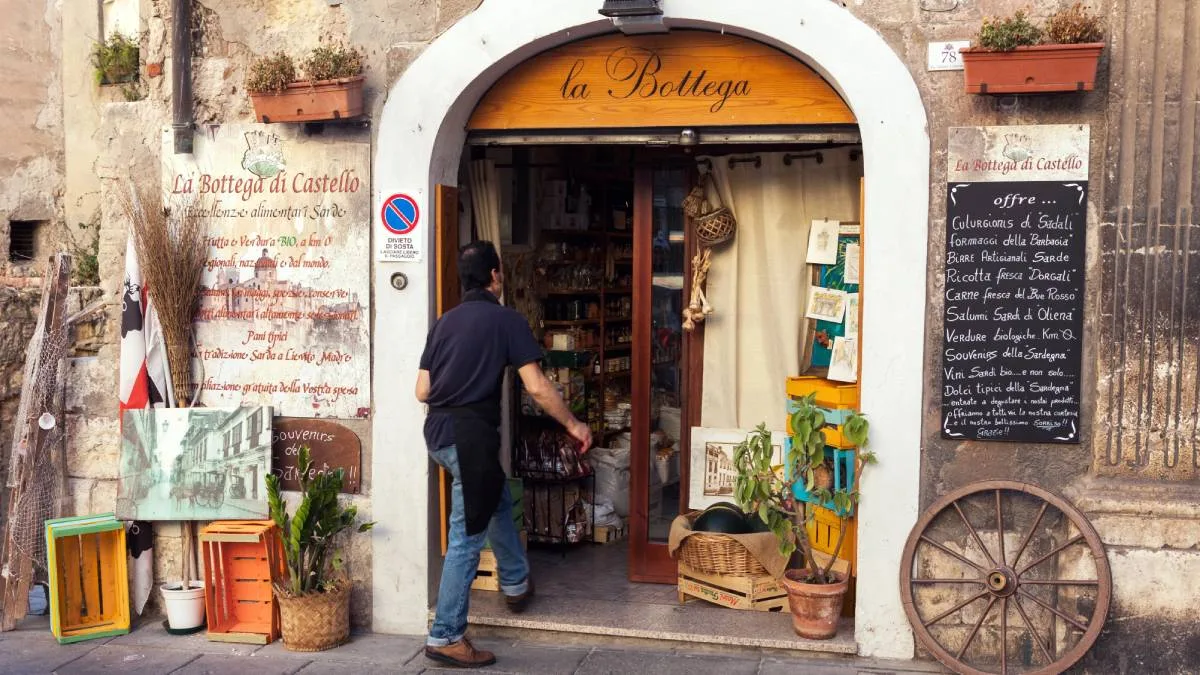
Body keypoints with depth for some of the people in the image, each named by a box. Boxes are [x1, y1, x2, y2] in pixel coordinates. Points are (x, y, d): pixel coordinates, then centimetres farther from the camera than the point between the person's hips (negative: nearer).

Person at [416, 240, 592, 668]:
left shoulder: (445, 321, 13)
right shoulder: (507, 320, -6)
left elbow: (422, 391, 12)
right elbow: (537, 388, -10)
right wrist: (574, 425, 2)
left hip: (438, 430, 8)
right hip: (470, 434, -8)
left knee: (498, 501, 27)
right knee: (467, 536, -2)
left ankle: (516, 584, 43)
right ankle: (445, 637, 2)